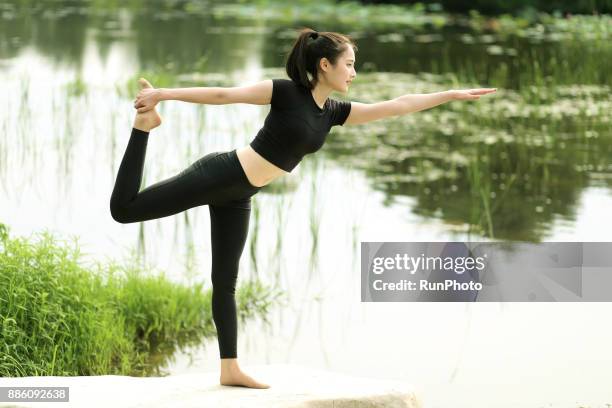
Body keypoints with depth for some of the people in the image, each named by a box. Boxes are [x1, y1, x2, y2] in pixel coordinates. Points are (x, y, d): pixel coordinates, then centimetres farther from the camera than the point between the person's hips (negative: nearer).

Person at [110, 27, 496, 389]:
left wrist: (452, 95, 11)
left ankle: (230, 368, 14)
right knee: (125, 208, -8)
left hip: (238, 196, 7)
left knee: (226, 281, 11)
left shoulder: (333, 111, 6)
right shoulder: (287, 92, -15)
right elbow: (223, 94, -19)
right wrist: (164, 93, -22)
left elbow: (398, 105, 10)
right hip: (218, 175, -7)